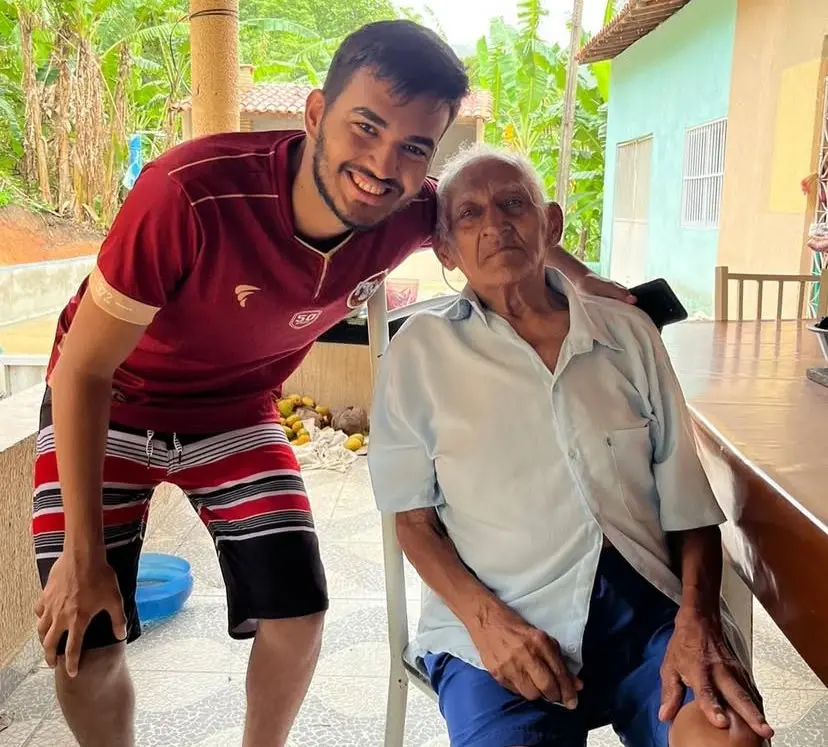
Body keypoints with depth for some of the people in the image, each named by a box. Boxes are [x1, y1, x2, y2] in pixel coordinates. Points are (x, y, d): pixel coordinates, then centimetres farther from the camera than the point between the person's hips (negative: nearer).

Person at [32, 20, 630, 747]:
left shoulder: (410, 211, -23)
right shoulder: (192, 192, -37)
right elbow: (84, 368, -25)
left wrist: (591, 284, -13)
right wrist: (82, 553, -20)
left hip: (237, 408, 3)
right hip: (108, 403, -2)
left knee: (297, 610, -2)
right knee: (82, 642, -6)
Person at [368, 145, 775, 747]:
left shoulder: (630, 334, 10)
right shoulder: (421, 351, 4)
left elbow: (688, 504, 9)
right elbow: (415, 517, 5)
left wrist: (698, 621, -7)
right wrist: (484, 618, -10)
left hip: (648, 606, 3)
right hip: (501, 624, -2)